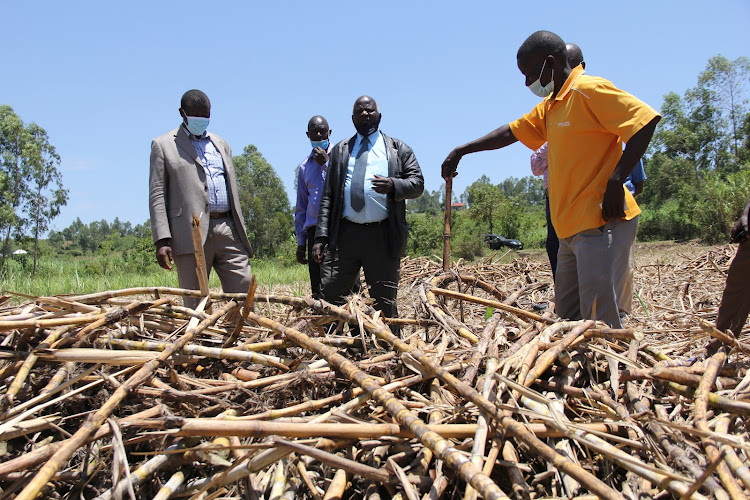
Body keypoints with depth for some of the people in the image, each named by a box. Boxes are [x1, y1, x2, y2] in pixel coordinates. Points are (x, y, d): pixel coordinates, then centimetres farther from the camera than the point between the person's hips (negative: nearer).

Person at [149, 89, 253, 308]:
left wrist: (241, 231, 17)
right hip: (191, 233, -4)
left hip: (228, 229, 4)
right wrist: (162, 240, -9)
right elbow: (157, 196, 2)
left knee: (243, 291, -3)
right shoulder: (163, 145, 9)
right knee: (195, 304, 0)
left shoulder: (221, 144, 23)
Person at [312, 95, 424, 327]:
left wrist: (393, 185, -17)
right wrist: (321, 236, 4)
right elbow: (327, 196, 14)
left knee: (385, 301, 2)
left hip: (383, 237, -2)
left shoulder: (399, 149, 14)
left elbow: (417, 183, 6)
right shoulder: (340, 150, 19)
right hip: (344, 234, 2)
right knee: (329, 294, -4)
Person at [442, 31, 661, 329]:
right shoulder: (550, 107, 19)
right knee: (568, 317, 13)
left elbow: (645, 120, -16)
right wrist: (460, 151, 18)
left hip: (599, 222, -10)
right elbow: (509, 133, 23)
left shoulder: (589, 90, -9)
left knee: (600, 321, -10)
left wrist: (616, 179, -21)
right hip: (572, 227, 10)